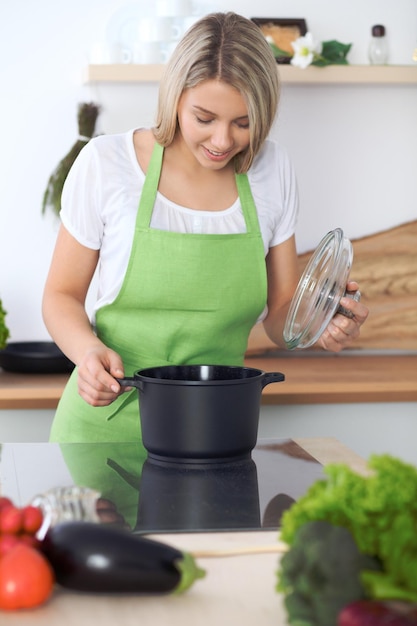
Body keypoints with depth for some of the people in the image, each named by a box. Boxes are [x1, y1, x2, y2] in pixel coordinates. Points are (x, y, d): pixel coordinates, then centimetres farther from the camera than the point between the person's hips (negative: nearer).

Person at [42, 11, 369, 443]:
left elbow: (280, 312, 9)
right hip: (108, 422, -1)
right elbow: (61, 295, 3)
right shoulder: (106, 163, -5)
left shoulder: (271, 170, 3)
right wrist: (88, 350, -17)